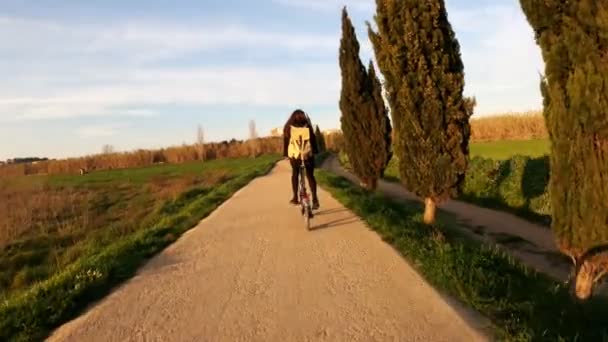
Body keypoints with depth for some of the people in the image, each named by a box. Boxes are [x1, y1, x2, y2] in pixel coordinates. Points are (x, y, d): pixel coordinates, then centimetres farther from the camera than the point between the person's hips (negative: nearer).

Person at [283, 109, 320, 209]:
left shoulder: (288, 127, 4)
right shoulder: (307, 125, 2)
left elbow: (286, 141, 3)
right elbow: (313, 139, 1)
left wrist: (286, 154, 7)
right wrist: (315, 152, 6)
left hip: (294, 153, 1)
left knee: (295, 174, 19)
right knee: (310, 176, 5)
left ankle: (295, 198, 16)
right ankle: (315, 199, -9)